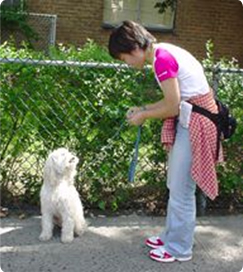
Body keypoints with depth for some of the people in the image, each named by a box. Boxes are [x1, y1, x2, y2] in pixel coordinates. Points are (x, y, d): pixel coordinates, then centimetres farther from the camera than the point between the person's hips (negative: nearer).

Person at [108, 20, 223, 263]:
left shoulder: (162, 59, -20)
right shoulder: (163, 52, 10)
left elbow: (172, 108, -18)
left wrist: (144, 115, -3)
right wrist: (143, 109, 9)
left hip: (195, 123, -10)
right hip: (188, 119, 10)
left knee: (181, 190, 1)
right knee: (175, 185, 18)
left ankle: (179, 249, 17)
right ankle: (171, 236, 34)